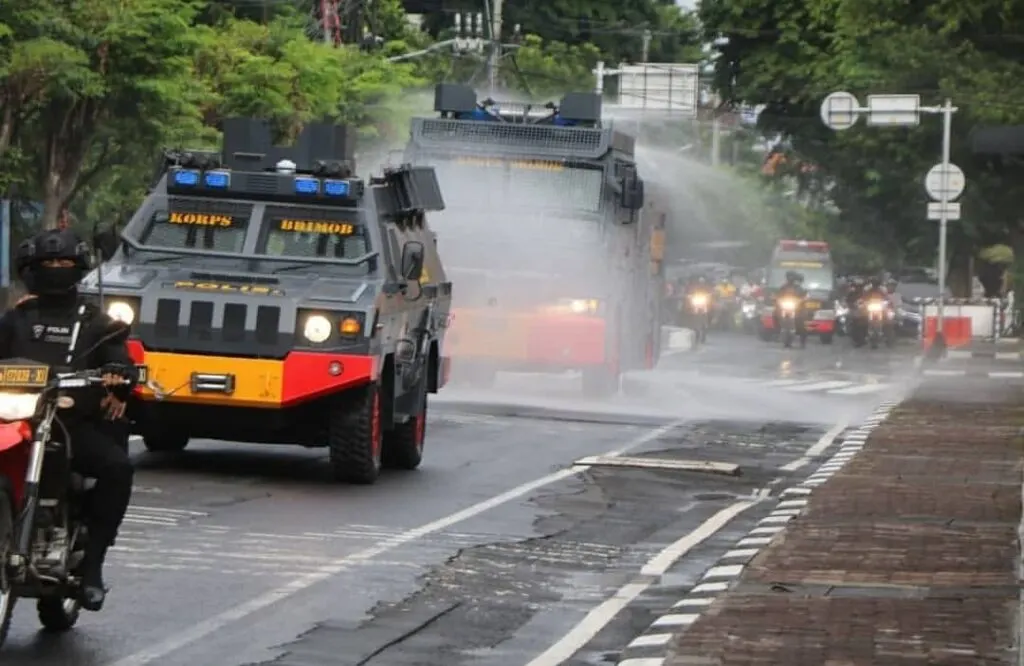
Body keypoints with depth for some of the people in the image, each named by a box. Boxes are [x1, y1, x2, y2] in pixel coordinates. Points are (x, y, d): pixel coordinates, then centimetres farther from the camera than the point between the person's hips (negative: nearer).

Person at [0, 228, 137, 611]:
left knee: (117, 467, -29)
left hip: (77, 423, 0)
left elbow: (121, 363, 8)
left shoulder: (95, 324, 21)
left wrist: (119, 381, -16)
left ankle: (90, 560, -23)